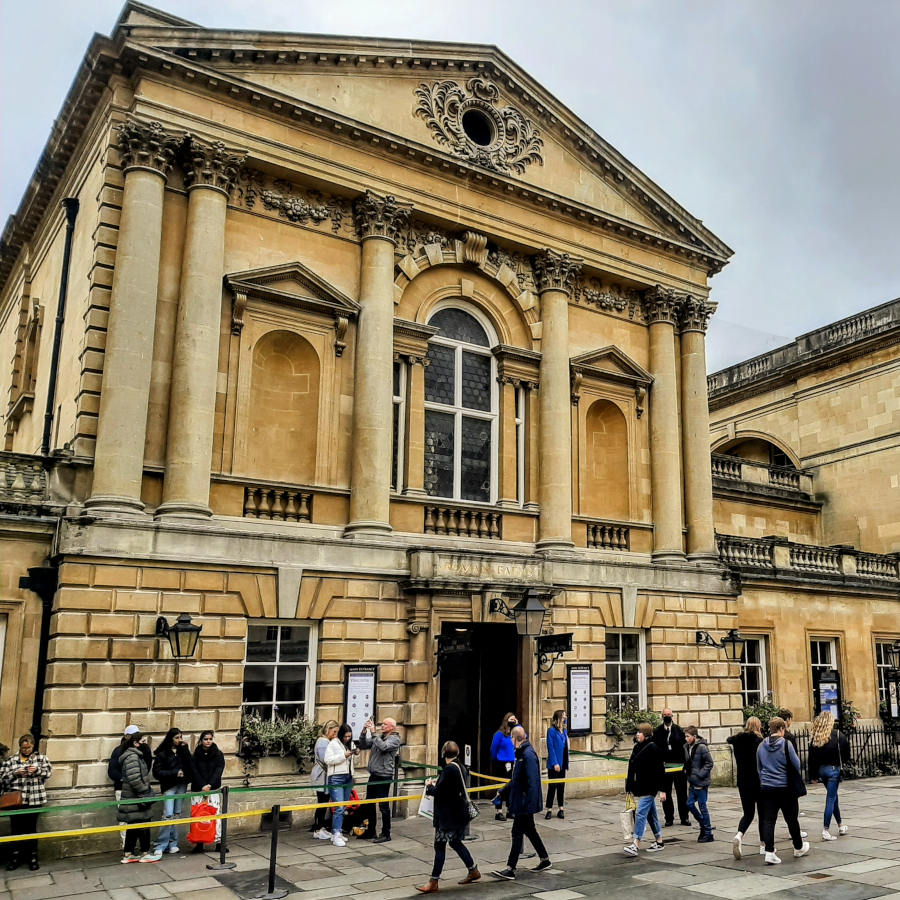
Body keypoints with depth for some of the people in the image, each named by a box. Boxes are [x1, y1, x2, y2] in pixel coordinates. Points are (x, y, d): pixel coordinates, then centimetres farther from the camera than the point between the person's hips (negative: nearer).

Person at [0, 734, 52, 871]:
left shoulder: (40, 757, 5)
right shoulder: (11, 759, 5)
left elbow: (48, 771, 1)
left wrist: (37, 770, -16)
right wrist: (15, 773, -14)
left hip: (34, 800, -1)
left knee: (31, 828, 5)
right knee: (16, 828, 5)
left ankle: (33, 857, 16)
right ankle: (16, 856, 20)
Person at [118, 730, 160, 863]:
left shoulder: (134, 755, 16)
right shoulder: (132, 756, -18)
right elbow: (134, 779, -25)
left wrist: (148, 792, 19)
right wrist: (146, 794, -18)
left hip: (132, 799, 10)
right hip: (135, 799, -10)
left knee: (133, 827, 14)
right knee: (144, 825, 0)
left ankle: (128, 854, 19)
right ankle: (145, 853, 8)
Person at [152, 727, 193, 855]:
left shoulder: (183, 750, 9)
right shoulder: (162, 753, -3)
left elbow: (189, 765, -4)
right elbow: (157, 772, -7)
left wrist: (184, 749, -11)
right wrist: (175, 773, -13)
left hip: (182, 786, 4)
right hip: (169, 787, -4)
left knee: (177, 814, 8)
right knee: (168, 815, -12)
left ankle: (173, 843, 17)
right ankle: (161, 845, -3)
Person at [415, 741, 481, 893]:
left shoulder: (449, 769, -21)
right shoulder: (458, 767, 8)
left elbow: (438, 791, -22)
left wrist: (429, 786, -2)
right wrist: (437, 783, 11)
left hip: (450, 816, -10)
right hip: (459, 813, 10)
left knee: (439, 845, -4)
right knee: (455, 842, 22)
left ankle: (433, 882, 1)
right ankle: (473, 871, 33)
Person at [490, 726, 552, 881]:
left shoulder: (528, 755, -21)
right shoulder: (521, 754, 11)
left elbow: (532, 783, -25)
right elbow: (515, 780, 21)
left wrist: (528, 803, -27)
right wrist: (502, 792, 18)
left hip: (524, 804, -10)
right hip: (520, 803, 10)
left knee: (517, 833, -5)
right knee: (530, 831, 18)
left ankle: (510, 870, -1)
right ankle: (545, 861, 30)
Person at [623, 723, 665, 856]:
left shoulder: (653, 748, -13)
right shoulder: (637, 747, 11)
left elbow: (660, 769, -14)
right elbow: (632, 767, 19)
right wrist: (629, 786, 19)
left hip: (649, 789, -8)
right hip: (639, 788, 8)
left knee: (641, 814, -12)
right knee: (651, 814, 16)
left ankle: (636, 844, -14)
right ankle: (659, 841, 27)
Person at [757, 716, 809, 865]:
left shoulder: (761, 746, 3)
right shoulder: (786, 744, -11)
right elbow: (797, 765, -5)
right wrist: (799, 778, 15)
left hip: (766, 787, 3)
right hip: (785, 787, -3)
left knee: (768, 820, 2)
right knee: (791, 818, 14)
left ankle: (769, 852, -6)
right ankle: (799, 848, 32)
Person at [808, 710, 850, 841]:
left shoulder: (814, 737, 0)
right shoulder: (837, 735, -11)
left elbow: (811, 758, 1)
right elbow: (846, 752, -7)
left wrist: (813, 775, 7)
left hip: (820, 770, 5)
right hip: (833, 769, -5)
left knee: (833, 796, 21)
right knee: (831, 799, -1)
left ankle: (841, 826, 33)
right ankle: (825, 831, -3)